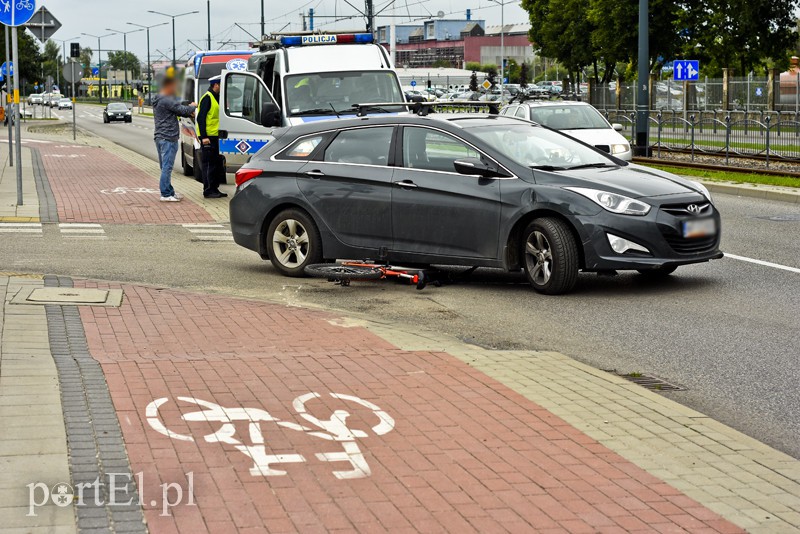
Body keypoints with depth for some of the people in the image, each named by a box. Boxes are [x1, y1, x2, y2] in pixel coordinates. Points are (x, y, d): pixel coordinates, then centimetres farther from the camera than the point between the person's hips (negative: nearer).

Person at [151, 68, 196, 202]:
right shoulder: (167, 100, -16)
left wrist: (188, 112, 6)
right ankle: (166, 194, -6)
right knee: (167, 167, -8)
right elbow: (183, 110, -14)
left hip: (160, 137, 11)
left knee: (165, 167, 14)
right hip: (168, 138, -11)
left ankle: (170, 192, 21)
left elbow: (177, 110, 21)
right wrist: (193, 106, 6)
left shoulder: (158, 100, 17)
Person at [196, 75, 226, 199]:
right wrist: (204, 136, -23)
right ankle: (208, 190, -3)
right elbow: (201, 118, -18)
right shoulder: (207, 98, -13)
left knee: (215, 163, 13)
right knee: (209, 164, -6)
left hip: (214, 136, 10)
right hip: (207, 136, -10)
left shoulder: (215, 98, 18)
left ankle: (214, 189, 19)